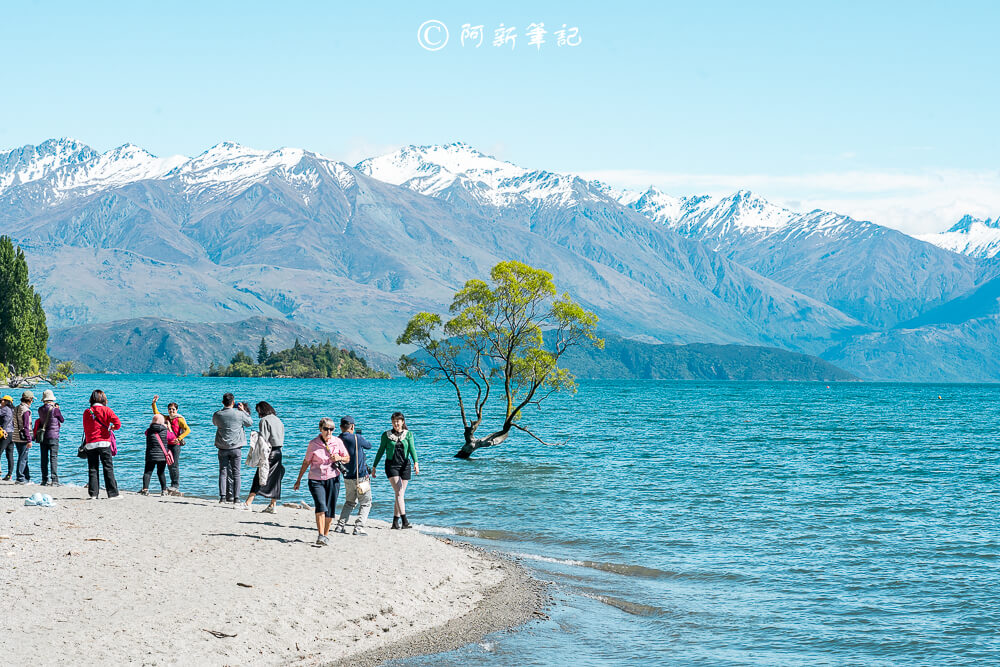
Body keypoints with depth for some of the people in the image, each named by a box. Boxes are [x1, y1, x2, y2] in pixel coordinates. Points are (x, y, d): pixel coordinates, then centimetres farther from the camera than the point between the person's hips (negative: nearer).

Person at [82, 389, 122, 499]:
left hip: (90, 444, 2)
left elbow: (85, 429, 12)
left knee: (92, 469, 5)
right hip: (104, 443, -2)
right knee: (108, 468, 2)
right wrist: (112, 427, 7)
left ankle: (93, 494, 1)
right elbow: (118, 423, -12)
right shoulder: (106, 410, -2)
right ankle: (113, 493, 0)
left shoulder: (87, 412, 7)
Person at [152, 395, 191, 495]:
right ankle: (175, 488, 13)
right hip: (168, 444, 7)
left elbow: (188, 430, -15)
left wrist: (179, 438, -23)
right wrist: (154, 403, 12)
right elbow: (156, 413, 22)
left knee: (174, 465, -10)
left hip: (176, 444, -7)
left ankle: (176, 486, -8)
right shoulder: (167, 418, 15)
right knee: (169, 466, 8)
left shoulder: (179, 419, -5)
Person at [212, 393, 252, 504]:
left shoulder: (217, 415, -4)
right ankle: (236, 497, 3)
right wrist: (243, 411, 17)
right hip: (236, 448, -1)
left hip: (222, 448, 1)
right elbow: (250, 423, 8)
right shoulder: (239, 414, -8)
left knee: (223, 472, 4)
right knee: (236, 473, 4)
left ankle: (223, 496, -4)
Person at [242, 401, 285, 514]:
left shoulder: (264, 421, -8)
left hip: (268, 452, -7)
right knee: (275, 479, 8)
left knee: (259, 479, -7)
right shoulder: (278, 420, 15)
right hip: (278, 452, 7)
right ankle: (272, 506, 8)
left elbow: (263, 439, -14)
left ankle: (248, 503, -7)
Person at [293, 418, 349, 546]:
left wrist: (339, 458, -12)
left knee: (330, 510, 4)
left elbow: (347, 458, 11)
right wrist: (298, 480, 9)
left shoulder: (337, 442, 0)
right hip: (316, 479, -2)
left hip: (332, 478, 2)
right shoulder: (313, 443, -5)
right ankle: (320, 536, -22)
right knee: (321, 506, -20)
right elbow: (306, 462, 5)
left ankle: (326, 536, 19)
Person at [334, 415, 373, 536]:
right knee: (366, 503, 6)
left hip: (347, 478, 6)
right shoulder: (357, 438, -16)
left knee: (349, 502, 23)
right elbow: (369, 446, 2)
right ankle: (359, 528, -6)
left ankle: (340, 526, 16)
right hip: (361, 476, -6)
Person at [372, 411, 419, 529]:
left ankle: (395, 521, 14)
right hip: (391, 465, -2)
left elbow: (412, 449, -5)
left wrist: (416, 463, -22)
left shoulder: (408, 434, 7)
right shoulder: (386, 435, 4)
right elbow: (381, 451, 9)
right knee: (399, 493, -16)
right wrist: (374, 467, 9)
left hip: (404, 466, 2)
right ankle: (404, 520, -23)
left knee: (400, 495, 4)